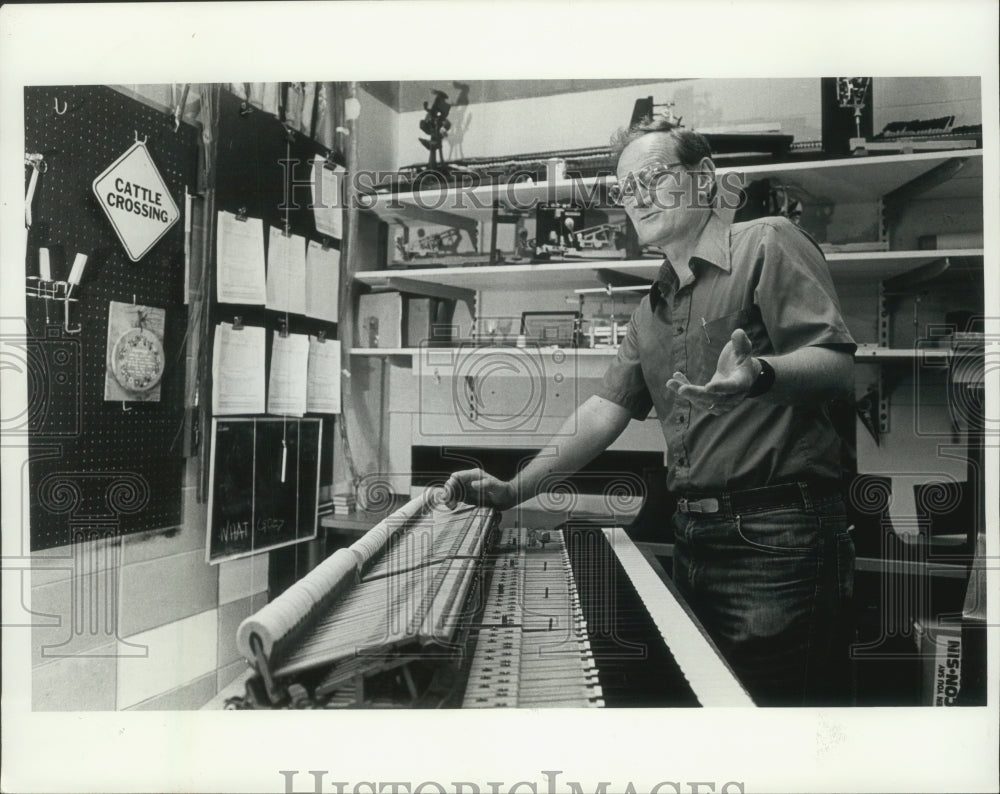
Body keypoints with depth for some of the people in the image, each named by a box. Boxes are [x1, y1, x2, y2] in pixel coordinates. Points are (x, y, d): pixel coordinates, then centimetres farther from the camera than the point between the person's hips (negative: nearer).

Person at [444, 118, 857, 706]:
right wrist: (514, 489, 6)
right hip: (695, 536, 7)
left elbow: (838, 369, -12)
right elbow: (605, 410, 14)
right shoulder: (653, 309, 20)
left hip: (776, 534, -6)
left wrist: (759, 374, -34)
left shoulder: (768, 244, -1)